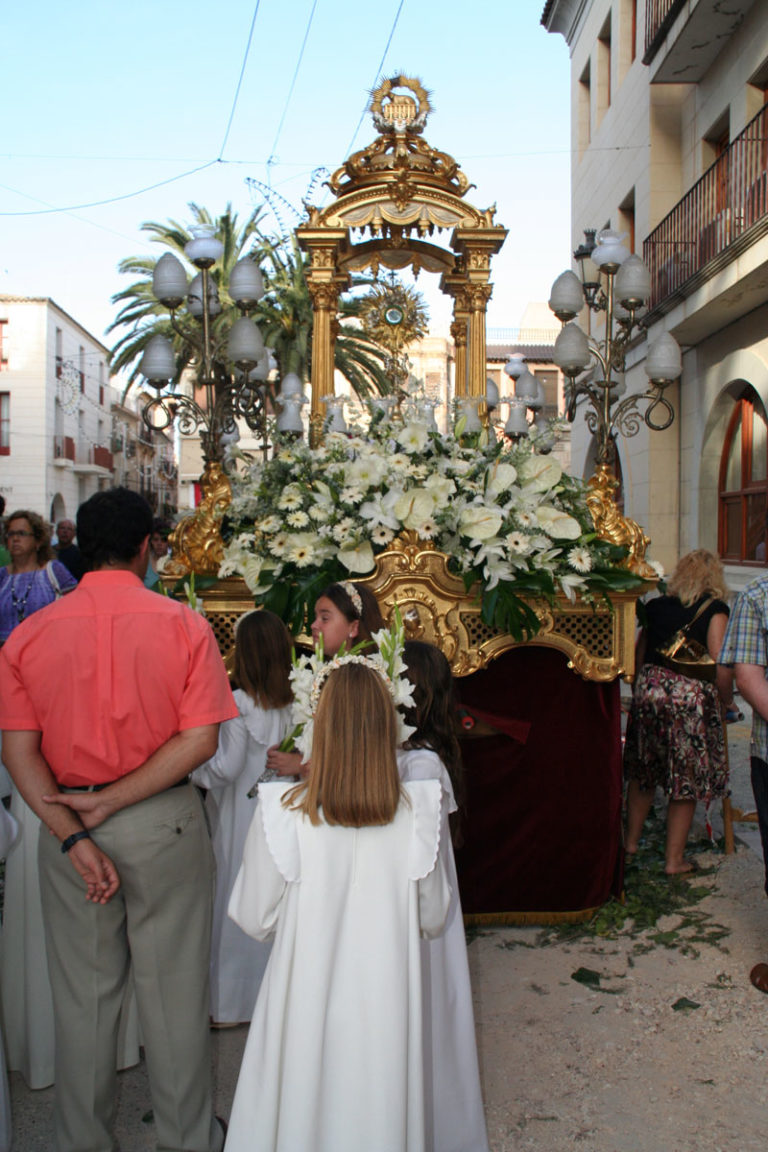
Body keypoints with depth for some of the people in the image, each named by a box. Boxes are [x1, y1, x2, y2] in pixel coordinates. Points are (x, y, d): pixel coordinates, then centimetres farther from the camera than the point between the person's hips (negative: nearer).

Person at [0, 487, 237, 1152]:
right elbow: (200, 741, -15)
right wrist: (110, 802, -12)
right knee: (174, 990, 15)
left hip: (66, 824, 2)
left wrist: (75, 838, -12)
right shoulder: (183, 625, -11)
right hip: (166, 823, -1)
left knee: (83, 994, 18)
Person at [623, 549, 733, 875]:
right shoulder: (715, 609, -2)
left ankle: (631, 842, 32)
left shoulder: (656, 606, 10)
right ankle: (674, 859, 14)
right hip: (692, 695, -4)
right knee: (686, 779, 7)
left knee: (643, 772, 19)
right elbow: (720, 664, -10)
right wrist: (726, 702, 4)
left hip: (649, 689, 4)